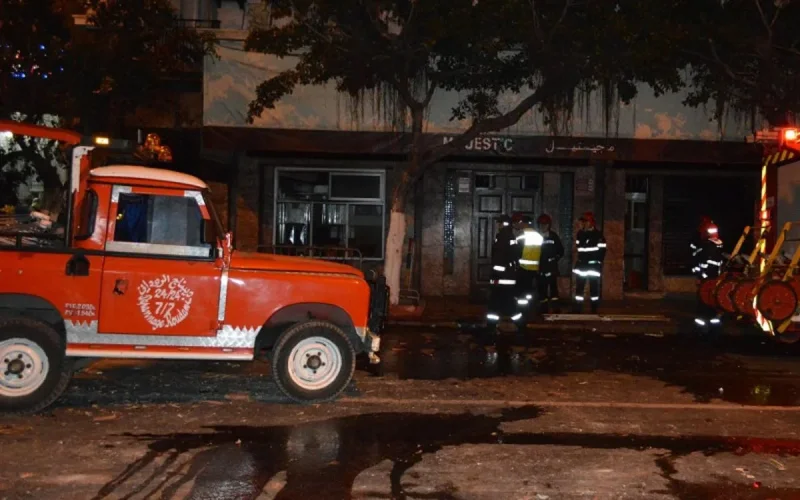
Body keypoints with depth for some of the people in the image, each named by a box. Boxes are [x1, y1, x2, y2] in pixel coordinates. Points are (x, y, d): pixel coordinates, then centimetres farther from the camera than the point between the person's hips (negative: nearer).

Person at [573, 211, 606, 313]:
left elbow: (602, 249, -8)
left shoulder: (598, 234, -7)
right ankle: (577, 309, 8)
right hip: (582, 265, 5)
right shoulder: (580, 233, 10)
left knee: (594, 288, 1)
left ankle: (594, 309, 9)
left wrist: (598, 262, -11)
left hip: (593, 265, -5)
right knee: (579, 287, 4)